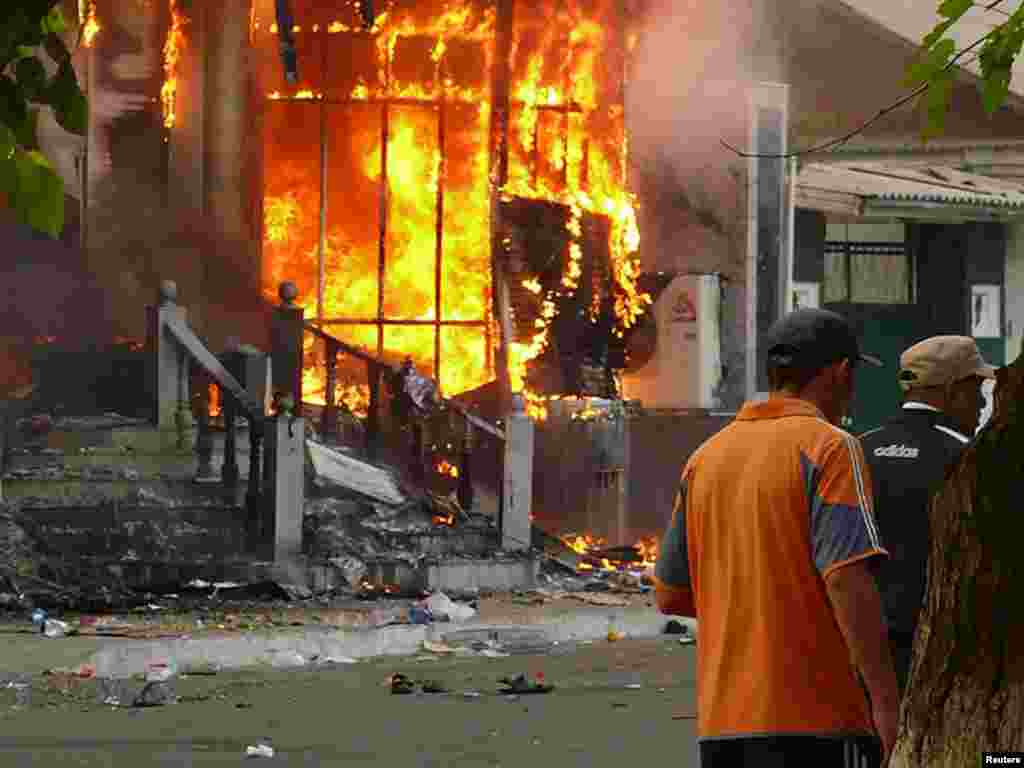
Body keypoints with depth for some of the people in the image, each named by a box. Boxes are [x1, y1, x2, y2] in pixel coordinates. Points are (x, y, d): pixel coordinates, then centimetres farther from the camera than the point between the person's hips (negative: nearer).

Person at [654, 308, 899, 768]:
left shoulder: (706, 457, 14)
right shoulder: (828, 448, -7)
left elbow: (669, 595, 16)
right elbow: (848, 578, -18)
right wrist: (885, 700, -16)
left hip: (720, 720, 7)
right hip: (813, 715, -7)